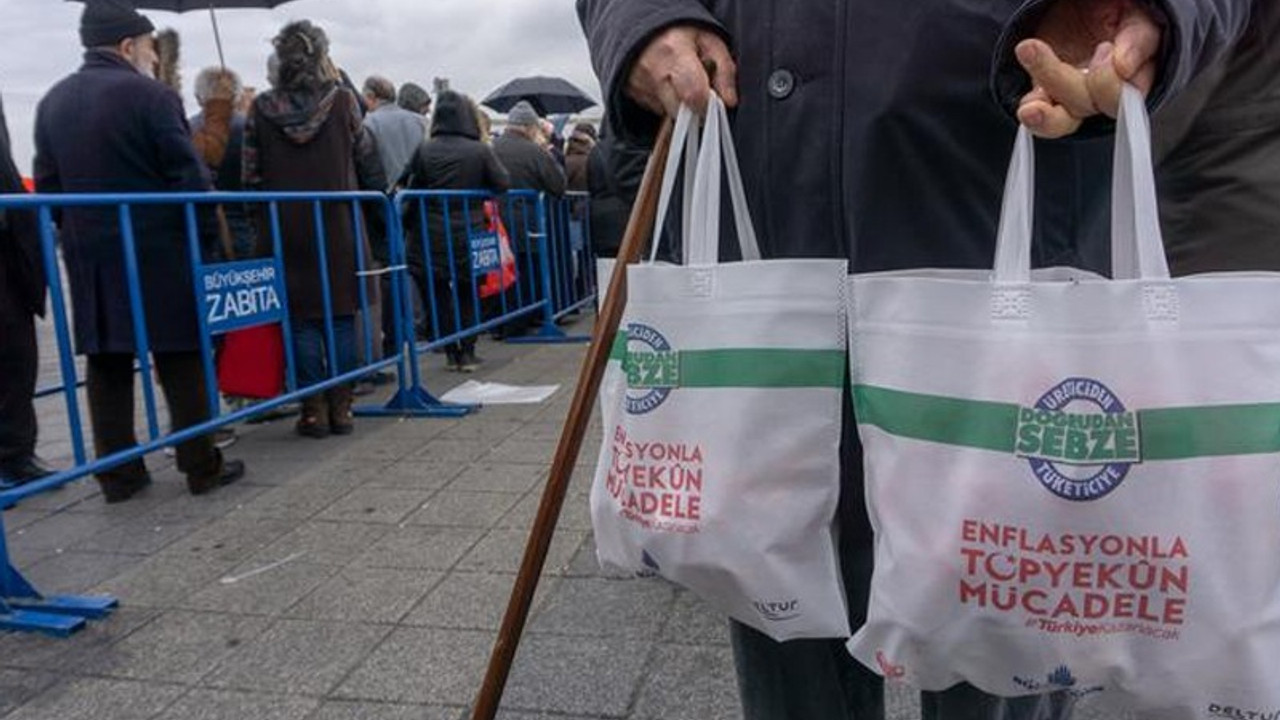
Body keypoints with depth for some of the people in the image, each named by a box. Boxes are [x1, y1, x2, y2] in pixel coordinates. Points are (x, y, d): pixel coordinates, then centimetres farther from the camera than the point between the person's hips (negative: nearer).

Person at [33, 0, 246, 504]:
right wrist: (206, 240, -4)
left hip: (89, 255, 6)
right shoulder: (151, 95, -9)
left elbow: (47, 184, 13)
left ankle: (117, 474, 13)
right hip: (158, 251, -6)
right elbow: (188, 177, -11)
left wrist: (77, 235, 18)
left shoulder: (52, 102, 12)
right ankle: (201, 466, 6)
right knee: (180, 359, 1)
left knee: (107, 363, 8)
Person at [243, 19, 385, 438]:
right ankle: (341, 407, 10)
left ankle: (315, 410, 8)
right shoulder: (341, 99, -2)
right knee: (341, 317, 6)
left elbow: (252, 176, 2)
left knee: (302, 321, 6)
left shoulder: (262, 109, 0)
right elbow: (367, 160, 3)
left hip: (287, 231, 0)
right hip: (339, 227, 0)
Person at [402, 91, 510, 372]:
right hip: (468, 237, 0)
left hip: (430, 237, 0)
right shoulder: (480, 150, -7)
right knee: (467, 295, 13)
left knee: (437, 296, 11)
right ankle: (467, 353, 13)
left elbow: (413, 190, -5)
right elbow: (503, 184, -3)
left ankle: (452, 353, 13)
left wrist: (410, 227, 5)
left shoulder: (424, 150, -6)